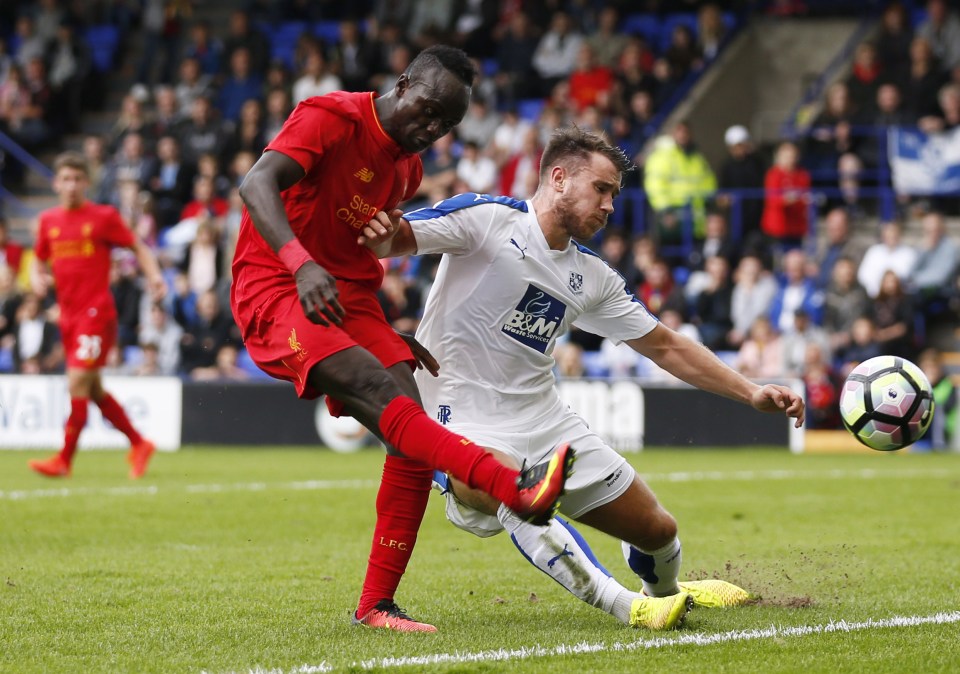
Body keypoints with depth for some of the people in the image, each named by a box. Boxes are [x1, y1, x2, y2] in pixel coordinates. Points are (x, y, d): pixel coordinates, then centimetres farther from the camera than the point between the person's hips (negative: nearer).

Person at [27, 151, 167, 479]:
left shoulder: (104, 216, -3)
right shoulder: (48, 221, 11)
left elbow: (139, 247, 4)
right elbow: (40, 261, 21)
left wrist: (154, 276, -12)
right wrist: (38, 278, -1)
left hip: (97, 313, -6)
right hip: (68, 315, 6)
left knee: (78, 383, -14)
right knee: (94, 390, 10)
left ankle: (64, 459, -12)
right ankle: (139, 444, 24)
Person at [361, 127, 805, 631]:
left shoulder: (591, 277, 11)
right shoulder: (486, 217, -8)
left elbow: (665, 347, 16)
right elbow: (395, 240, -16)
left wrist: (752, 394, 10)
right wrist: (380, 235, -42)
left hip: (545, 420, 7)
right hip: (464, 423, -7)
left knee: (657, 531, 9)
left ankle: (665, 593, 44)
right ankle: (626, 607, -39)